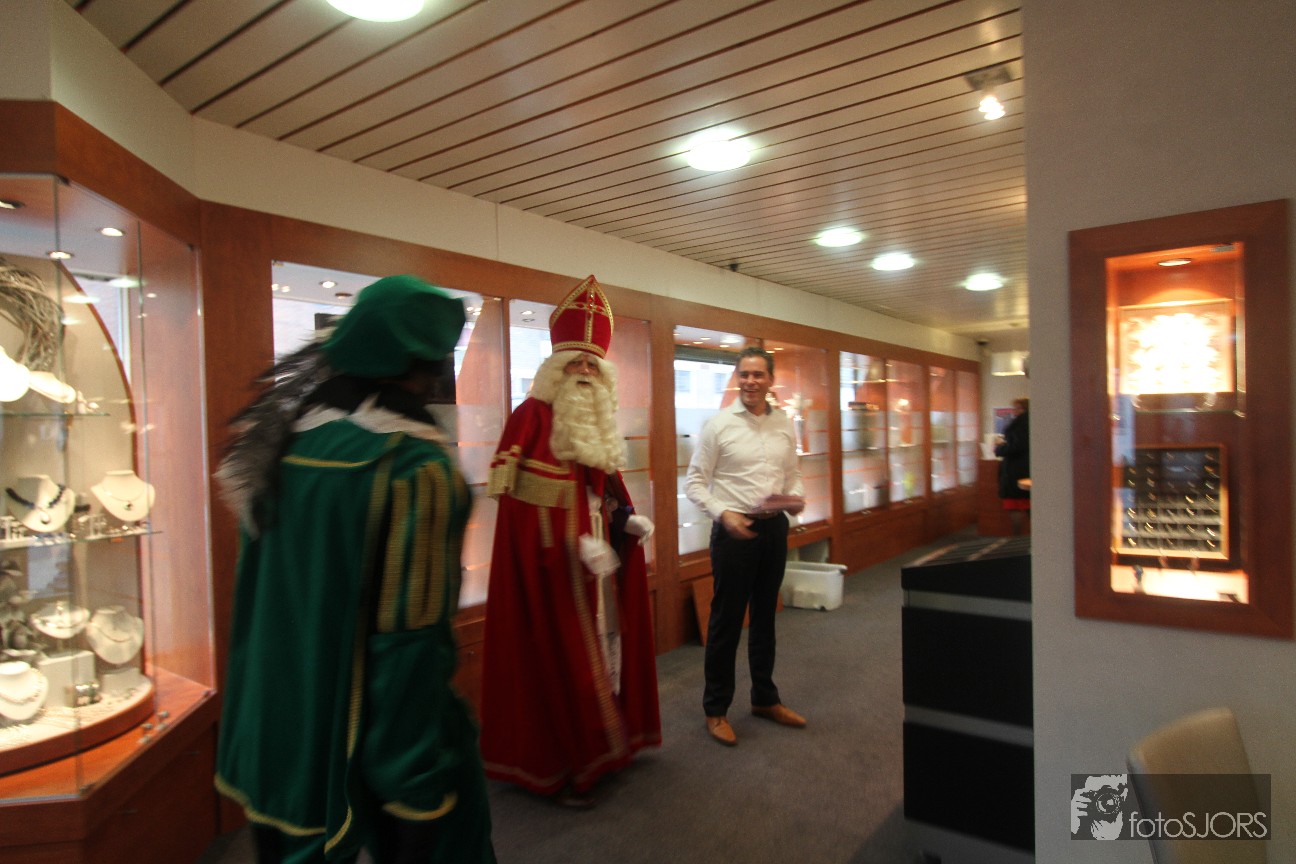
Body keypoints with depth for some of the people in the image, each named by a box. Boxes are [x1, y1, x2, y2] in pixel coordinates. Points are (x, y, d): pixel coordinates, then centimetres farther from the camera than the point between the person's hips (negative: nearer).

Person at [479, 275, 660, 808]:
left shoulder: (600, 426, 13)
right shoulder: (530, 418, -11)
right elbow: (523, 502, -19)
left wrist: (628, 520, -1)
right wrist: (576, 546, -24)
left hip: (600, 558, 8)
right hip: (551, 561, -8)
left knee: (603, 639, 15)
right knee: (559, 652, -2)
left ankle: (599, 741, 31)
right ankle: (558, 764, 12)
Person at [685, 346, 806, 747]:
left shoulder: (785, 425, 6)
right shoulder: (718, 424, -8)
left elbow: (792, 475, 14)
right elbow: (694, 482, -7)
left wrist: (796, 499, -6)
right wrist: (724, 514, -20)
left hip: (774, 528, 5)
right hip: (734, 530, -5)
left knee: (765, 617, 17)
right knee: (726, 621, 4)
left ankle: (764, 699, 34)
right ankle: (715, 709, 20)